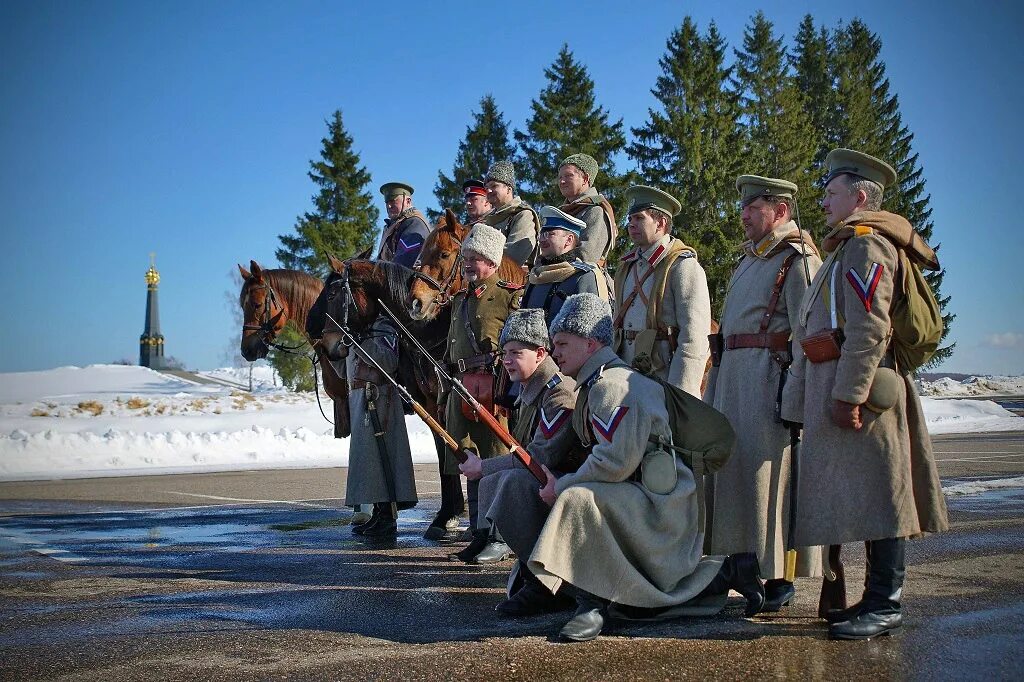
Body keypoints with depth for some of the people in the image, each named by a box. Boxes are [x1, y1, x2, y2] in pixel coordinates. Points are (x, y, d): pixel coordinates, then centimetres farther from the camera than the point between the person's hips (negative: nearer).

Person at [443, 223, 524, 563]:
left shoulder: (511, 296, -3)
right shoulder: (460, 300, 21)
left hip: (495, 390, -8)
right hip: (462, 388, 8)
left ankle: (501, 538, 0)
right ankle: (479, 534, 19)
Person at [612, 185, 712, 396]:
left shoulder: (683, 266, -6)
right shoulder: (627, 268, 18)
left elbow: (694, 336, -13)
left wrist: (679, 395, -19)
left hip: (665, 376, -7)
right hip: (626, 378, 7)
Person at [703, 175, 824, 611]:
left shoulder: (798, 259, -6)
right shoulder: (747, 261, 23)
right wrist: (715, 387, 19)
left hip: (771, 375, -9)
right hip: (733, 377, 9)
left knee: (768, 473, -7)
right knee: (732, 467, 8)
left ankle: (778, 578, 0)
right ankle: (743, 566, 17)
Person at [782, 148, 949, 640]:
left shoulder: (866, 244, -9)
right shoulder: (846, 248, 23)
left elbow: (869, 327, -20)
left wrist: (848, 393, -24)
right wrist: (805, 398, 21)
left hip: (859, 385, -11)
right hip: (835, 385, 11)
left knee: (874, 495, -7)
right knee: (865, 498, 12)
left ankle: (885, 605, -3)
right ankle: (878, 596, 18)